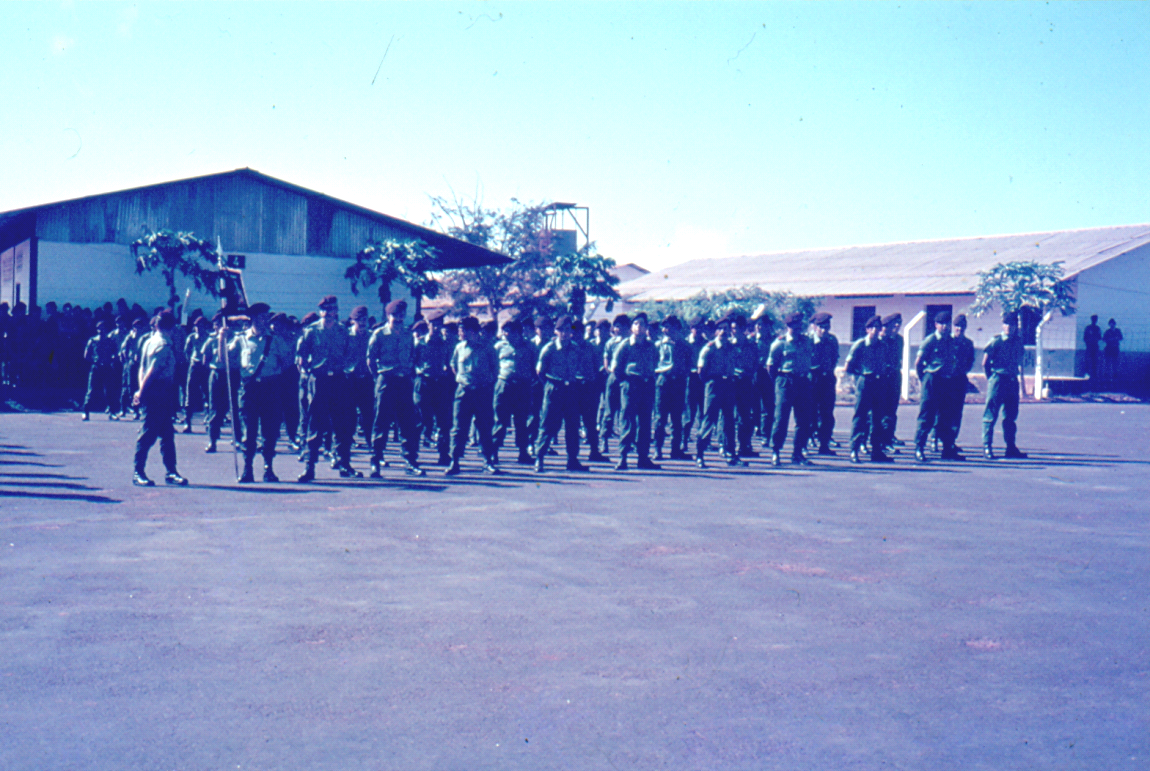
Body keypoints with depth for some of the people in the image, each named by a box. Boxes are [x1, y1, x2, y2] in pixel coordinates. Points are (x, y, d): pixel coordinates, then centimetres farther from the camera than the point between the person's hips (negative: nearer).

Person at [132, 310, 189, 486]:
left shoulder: (149, 341, 14)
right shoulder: (164, 344, -13)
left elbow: (142, 368, 13)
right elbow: (153, 370, -18)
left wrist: (141, 390, 10)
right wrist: (141, 391, -13)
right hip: (161, 394, -9)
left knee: (167, 433, 10)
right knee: (149, 432, -4)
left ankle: (171, 471, 13)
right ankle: (138, 472, 1)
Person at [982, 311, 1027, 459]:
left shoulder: (1018, 341, 10)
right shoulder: (995, 341, -5)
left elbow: (1019, 362, 20)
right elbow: (985, 363, -3)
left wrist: (1019, 376, 12)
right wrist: (991, 379, 1)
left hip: (1012, 380, 6)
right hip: (998, 379, -5)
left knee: (1011, 415, 11)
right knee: (991, 414, -4)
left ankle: (1011, 447, 17)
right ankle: (987, 446, -1)